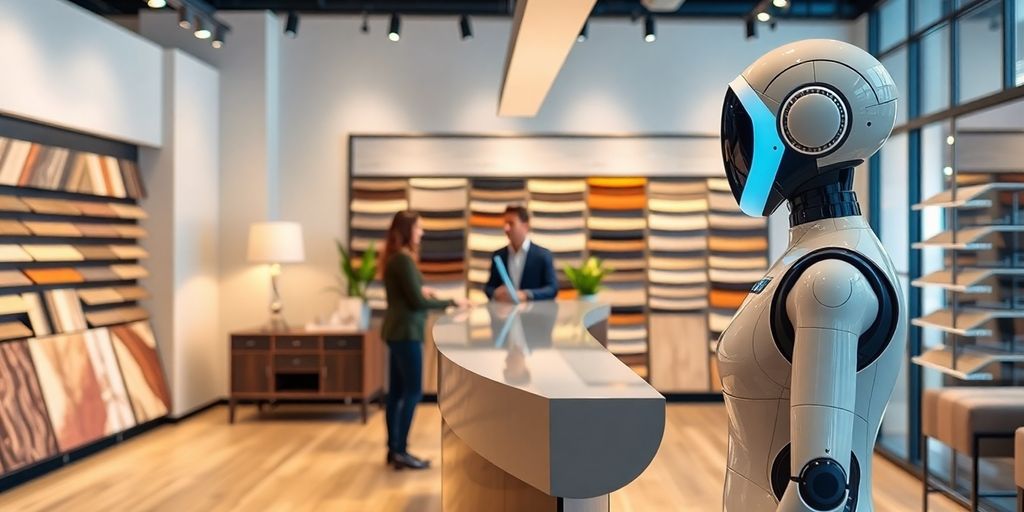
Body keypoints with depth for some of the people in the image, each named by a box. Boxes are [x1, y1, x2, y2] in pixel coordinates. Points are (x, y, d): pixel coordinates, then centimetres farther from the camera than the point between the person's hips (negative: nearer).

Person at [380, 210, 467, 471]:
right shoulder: (403, 259, -16)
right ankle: (400, 452, -1)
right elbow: (417, 302, -18)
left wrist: (420, 290, 18)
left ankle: (393, 448, 17)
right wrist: (451, 302, -12)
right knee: (413, 391, -5)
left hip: (397, 330, 10)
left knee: (397, 391, 11)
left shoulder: (394, 258, 13)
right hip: (406, 332, -10)